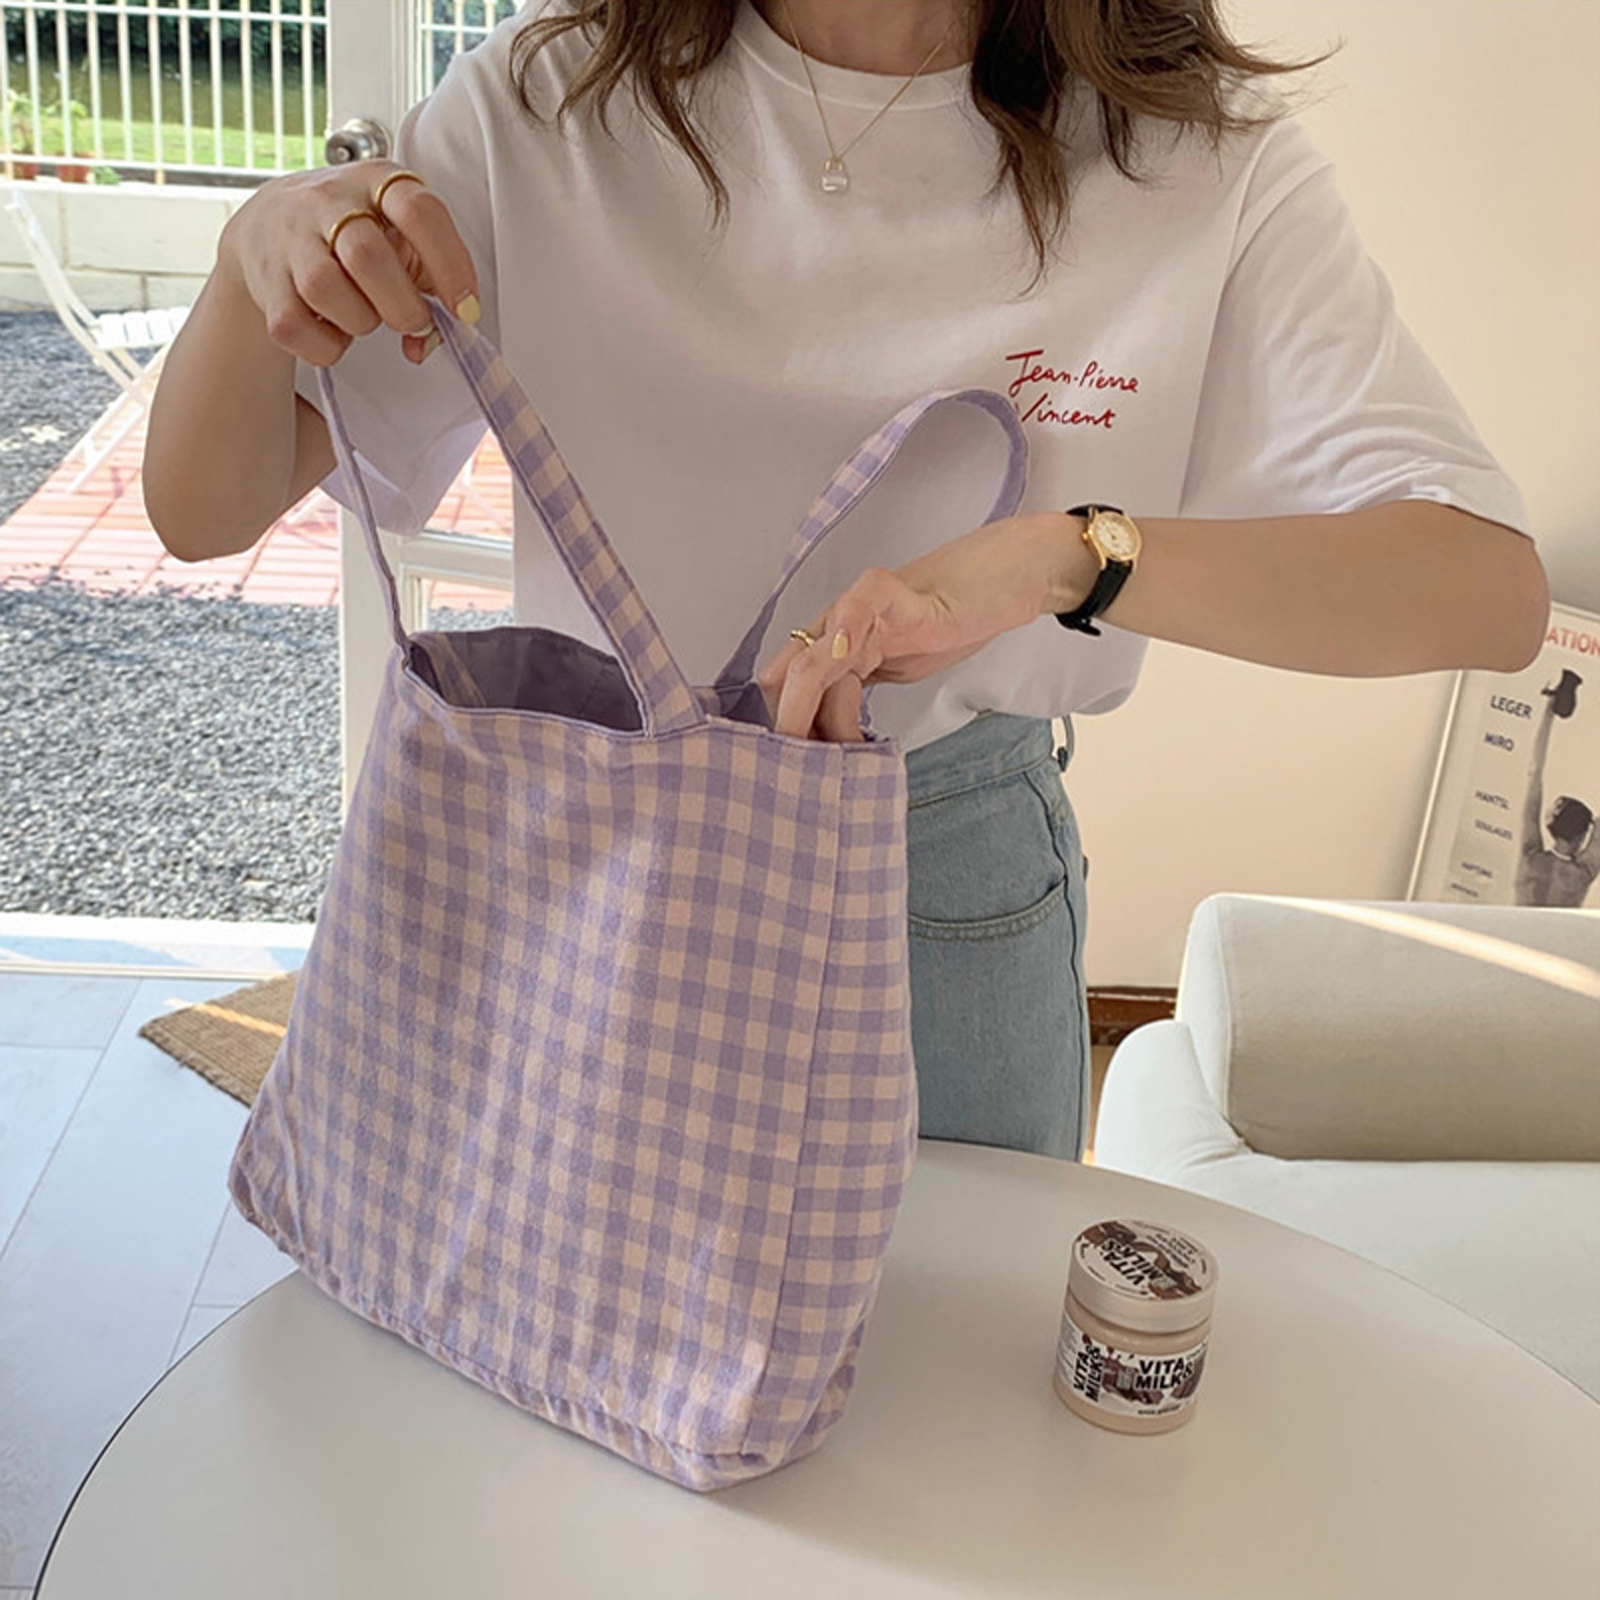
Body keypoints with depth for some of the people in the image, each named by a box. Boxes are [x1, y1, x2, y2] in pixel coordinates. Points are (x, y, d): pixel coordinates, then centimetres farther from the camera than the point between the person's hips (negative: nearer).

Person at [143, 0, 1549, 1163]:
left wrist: (1065, 552, -36)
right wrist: (262, 246, -31)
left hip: (959, 888, 0)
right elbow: (206, 513, -9)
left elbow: (1494, 589, -20)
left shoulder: (1203, 152, -11)